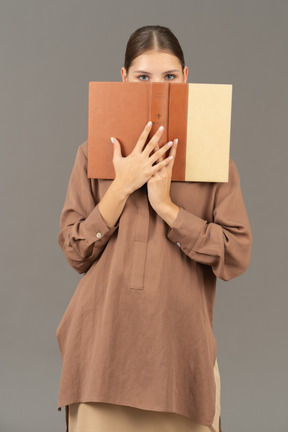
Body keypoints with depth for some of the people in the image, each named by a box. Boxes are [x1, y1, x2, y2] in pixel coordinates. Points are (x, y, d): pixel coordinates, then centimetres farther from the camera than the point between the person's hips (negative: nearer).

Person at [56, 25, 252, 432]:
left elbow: (237, 256, -4)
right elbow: (75, 253, 1)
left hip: (180, 346, 0)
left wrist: (166, 206, -12)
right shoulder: (93, 154, 7)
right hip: (105, 345, 0)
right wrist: (122, 187, -10)